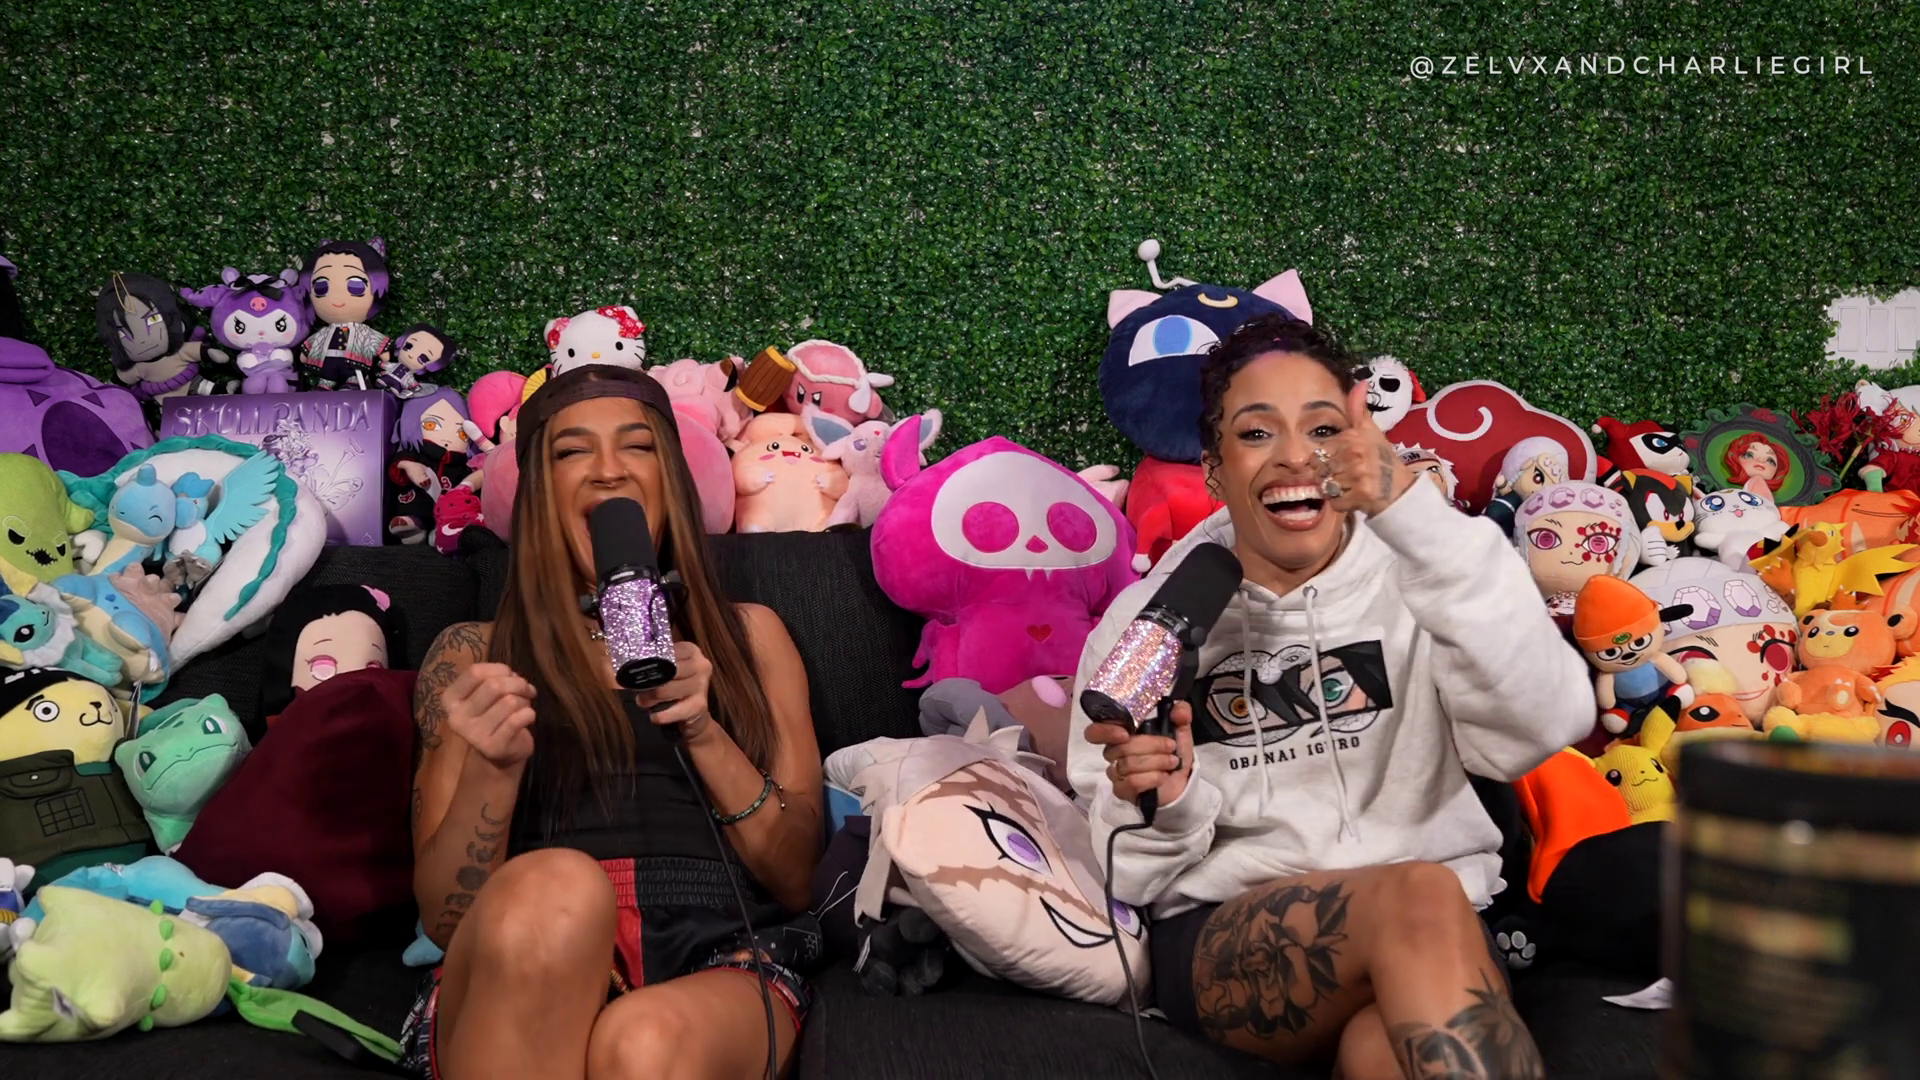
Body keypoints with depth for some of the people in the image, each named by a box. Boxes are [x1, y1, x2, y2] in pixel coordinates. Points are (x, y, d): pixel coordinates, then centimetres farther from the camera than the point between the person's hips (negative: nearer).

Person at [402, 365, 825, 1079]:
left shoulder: (746, 635, 21)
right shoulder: (474, 654, 18)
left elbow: (797, 879, 12)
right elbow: (444, 916, 10)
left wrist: (704, 733, -5)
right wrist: (492, 769, -10)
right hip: (521, 982, 3)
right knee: (550, 888, -34)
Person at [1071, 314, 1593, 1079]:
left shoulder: (1410, 582, 3)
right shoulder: (1147, 622, 6)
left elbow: (1546, 724, -19)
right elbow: (1138, 875, 9)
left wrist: (1412, 513, -27)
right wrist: (1163, 806, -15)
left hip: (1427, 939, -1)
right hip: (1222, 940, 1)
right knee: (1418, 895, -30)